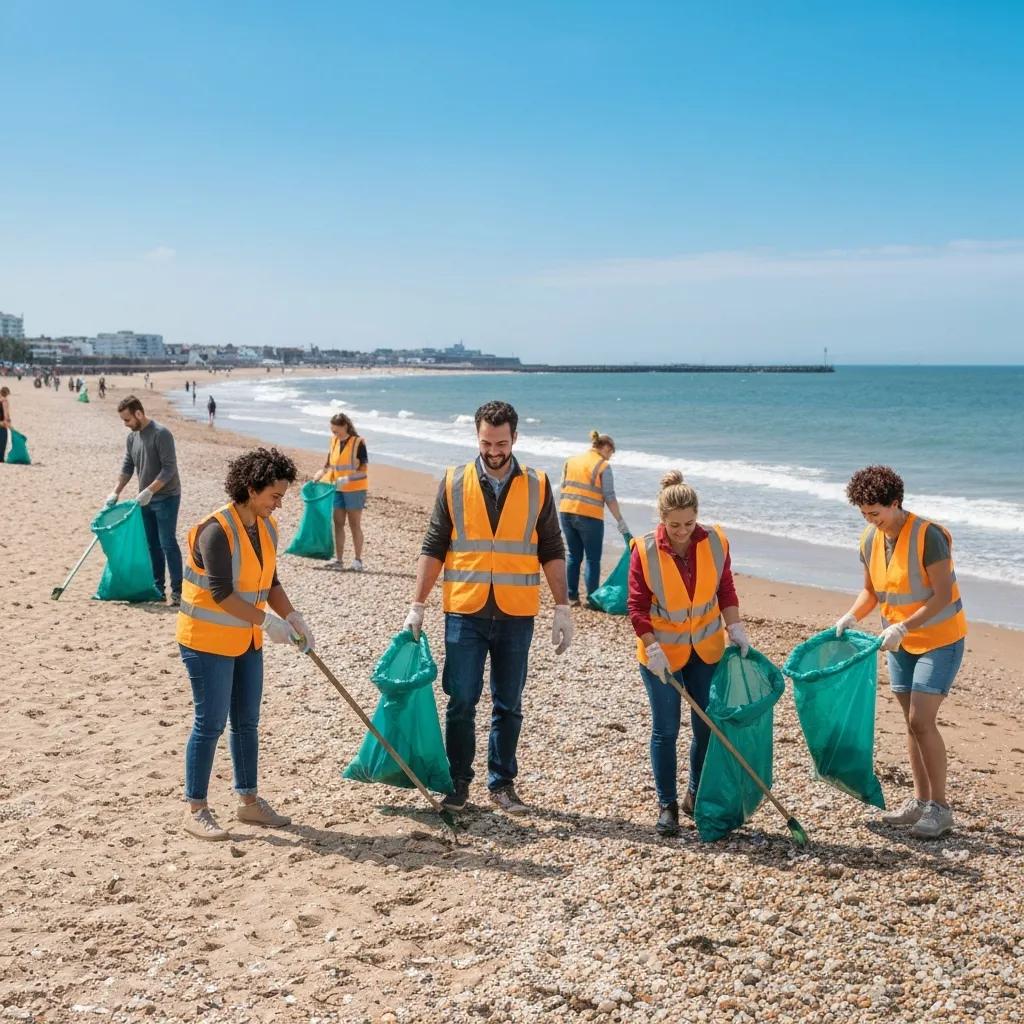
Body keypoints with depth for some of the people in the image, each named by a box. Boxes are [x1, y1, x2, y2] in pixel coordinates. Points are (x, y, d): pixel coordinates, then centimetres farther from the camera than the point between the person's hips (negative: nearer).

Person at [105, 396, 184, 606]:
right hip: (146, 499, 8)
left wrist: (149, 491, -24)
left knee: (167, 543, -9)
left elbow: (169, 468, -20)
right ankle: (158, 588, 17)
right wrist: (116, 492, 7)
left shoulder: (161, 434, -16)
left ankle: (177, 590, -6)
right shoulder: (132, 436, 8)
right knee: (152, 545, 10)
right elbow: (127, 467, 16)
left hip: (166, 497, -8)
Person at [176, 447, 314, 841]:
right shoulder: (217, 530, -22)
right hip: (208, 639, -8)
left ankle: (249, 800, 26)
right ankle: (195, 811, 9)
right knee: (210, 724, -2)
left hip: (246, 640, 8)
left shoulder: (266, 527, 4)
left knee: (247, 722, 14)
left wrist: (293, 618, -2)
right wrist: (268, 621, -24)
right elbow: (220, 592, -25)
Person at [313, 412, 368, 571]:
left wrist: (347, 479, -28)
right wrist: (319, 475, -5)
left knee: (355, 525, 1)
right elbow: (329, 465, 13)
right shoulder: (334, 442, 6)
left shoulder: (358, 443, -12)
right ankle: (338, 559, 10)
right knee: (338, 524, 6)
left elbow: (363, 469, -15)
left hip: (354, 489, -6)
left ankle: (358, 560, 7)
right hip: (337, 489, 6)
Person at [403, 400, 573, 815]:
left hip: (516, 616, 1)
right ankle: (458, 782, 17)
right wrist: (417, 605, -2)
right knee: (461, 702, 2)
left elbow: (552, 552, 6)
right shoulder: (454, 482, 1)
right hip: (465, 613, -1)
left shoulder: (537, 487, 2)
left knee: (508, 704, 9)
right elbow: (433, 548, 3)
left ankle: (502, 784, 22)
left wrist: (562, 609, 0)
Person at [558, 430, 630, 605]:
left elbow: (562, 489, 11)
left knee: (574, 556, 15)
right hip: (590, 517, -5)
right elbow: (609, 497, -9)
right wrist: (620, 521, -3)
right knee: (593, 559, 4)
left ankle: (571, 597, 16)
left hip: (567, 513, 5)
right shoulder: (603, 466, -6)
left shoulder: (571, 461, 10)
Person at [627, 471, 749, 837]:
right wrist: (653, 648, -20)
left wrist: (735, 627, -8)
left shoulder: (715, 542, -9)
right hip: (662, 651, -3)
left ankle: (697, 796, 28)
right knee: (665, 729, 3)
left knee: (708, 724, 9)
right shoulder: (644, 550, -16)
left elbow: (725, 590, 3)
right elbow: (637, 606, -12)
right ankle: (667, 806, 14)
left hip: (706, 648, 3)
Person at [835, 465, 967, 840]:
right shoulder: (870, 540, -1)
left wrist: (902, 627, -31)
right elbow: (871, 591, 10)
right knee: (912, 721, 10)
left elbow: (943, 595, -23)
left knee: (921, 720, -13)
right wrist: (851, 617, -9)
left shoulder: (928, 535, -22)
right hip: (901, 642, 7)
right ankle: (920, 801, 20)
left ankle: (939, 808, -2)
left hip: (939, 638, -7)